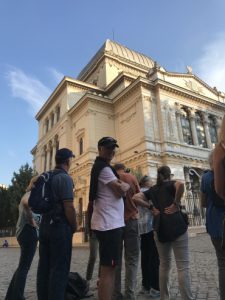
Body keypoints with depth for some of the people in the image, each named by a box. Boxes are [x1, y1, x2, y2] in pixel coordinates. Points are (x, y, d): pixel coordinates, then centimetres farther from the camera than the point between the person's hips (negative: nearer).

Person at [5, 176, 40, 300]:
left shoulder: (28, 194, 19)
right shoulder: (32, 193, -10)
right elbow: (25, 202, -33)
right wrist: (31, 219, -23)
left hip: (23, 232, 10)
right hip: (29, 232, -10)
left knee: (22, 266, 17)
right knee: (24, 267, -4)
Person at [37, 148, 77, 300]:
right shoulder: (65, 178, -14)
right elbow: (69, 207, -18)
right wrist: (74, 226, -6)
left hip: (45, 224, 8)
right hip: (60, 226, -8)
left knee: (44, 266, 15)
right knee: (60, 268, 1)